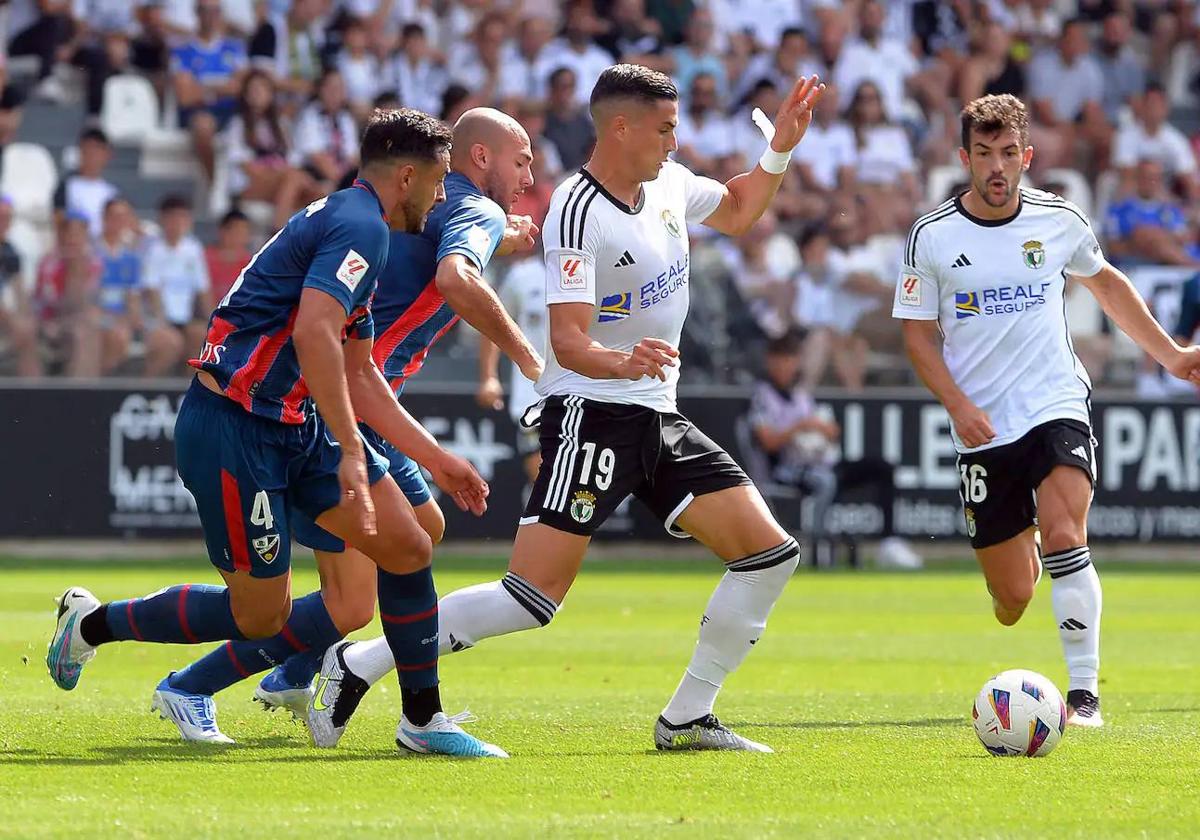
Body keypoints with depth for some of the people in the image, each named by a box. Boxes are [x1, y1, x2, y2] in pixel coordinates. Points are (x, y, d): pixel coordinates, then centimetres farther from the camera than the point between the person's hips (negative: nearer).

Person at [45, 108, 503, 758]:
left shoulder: (348, 222, 19)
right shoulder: (360, 226, -13)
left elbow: (358, 375, 25)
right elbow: (313, 333, -28)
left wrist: (436, 459, 24)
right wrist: (351, 453, -29)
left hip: (293, 426, 10)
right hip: (233, 429, -10)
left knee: (408, 549, 2)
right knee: (260, 616, -2)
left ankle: (422, 719, 11)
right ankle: (93, 623, 17)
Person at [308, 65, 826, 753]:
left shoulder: (670, 183, 7)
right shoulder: (577, 213, -18)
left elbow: (736, 213, 30)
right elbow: (569, 342, -26)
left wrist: (780, 152, 14)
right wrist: (623, 361, -45)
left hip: (660, 418, 8)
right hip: (591, 415, -8)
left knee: (770, 554, 1)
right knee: (534, 596, -18)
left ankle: (687, 720, 9)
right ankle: (357, 666, -9)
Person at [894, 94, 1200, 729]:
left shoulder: (1058, 220, 2)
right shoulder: (932, 237, -3)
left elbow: (1105, 282, 21)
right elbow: (917, 331, 3)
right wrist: (959, 406, -11)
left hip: (1057, 409, 0)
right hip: (983, 431, 0)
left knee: (1064, 537, -25)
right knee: (1013, 599, 2)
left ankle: (1084, 693, -20)